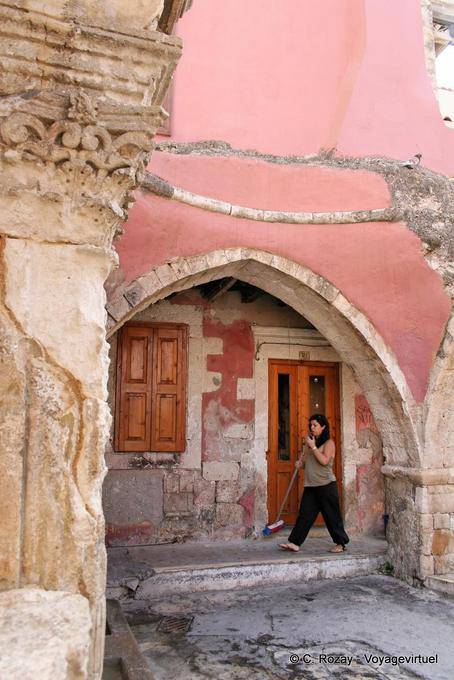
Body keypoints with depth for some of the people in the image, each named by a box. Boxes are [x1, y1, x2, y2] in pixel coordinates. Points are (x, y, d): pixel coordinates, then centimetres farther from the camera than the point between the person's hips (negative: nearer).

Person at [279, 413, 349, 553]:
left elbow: (324, 460, -20)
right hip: (311, 486, 7)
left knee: (332, 515, 2)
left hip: (326, 485, -7)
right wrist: (301, 461, 8)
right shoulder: (312, 442, 17)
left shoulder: (329, 443, -6)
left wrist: (313, 446, -18)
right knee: (304, 514, 2)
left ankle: (341, 543, 15)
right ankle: (294, 543, -1)